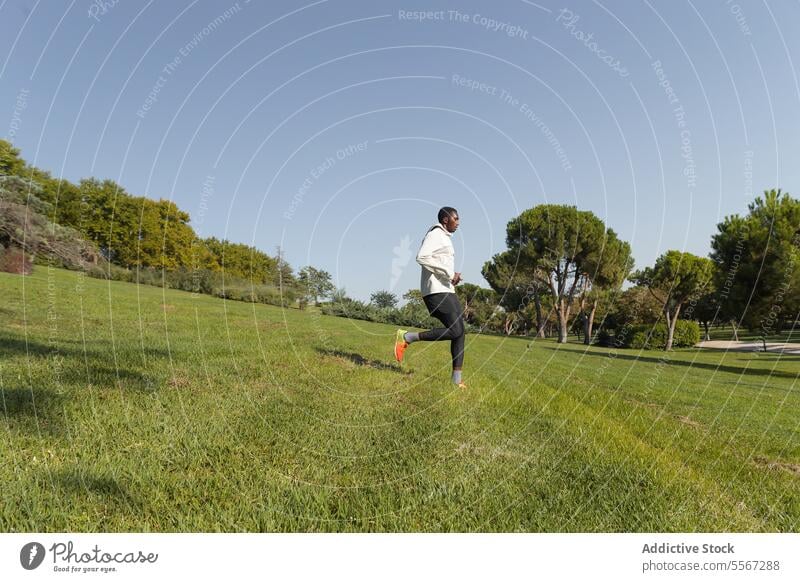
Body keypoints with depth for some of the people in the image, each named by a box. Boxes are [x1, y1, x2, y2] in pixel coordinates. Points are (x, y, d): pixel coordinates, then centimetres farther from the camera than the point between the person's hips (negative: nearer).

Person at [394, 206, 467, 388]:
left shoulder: (444, 237, 25)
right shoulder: (435, 234, -6)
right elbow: (422, 257, -22)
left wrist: (452, 277, 13)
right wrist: (449, 274, -18)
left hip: (447, 291, 10)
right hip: (436, 291, -10)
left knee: (460, 332, 3)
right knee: (454, 331, -17)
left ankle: (457, 380, 3)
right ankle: (407, 337, -8)